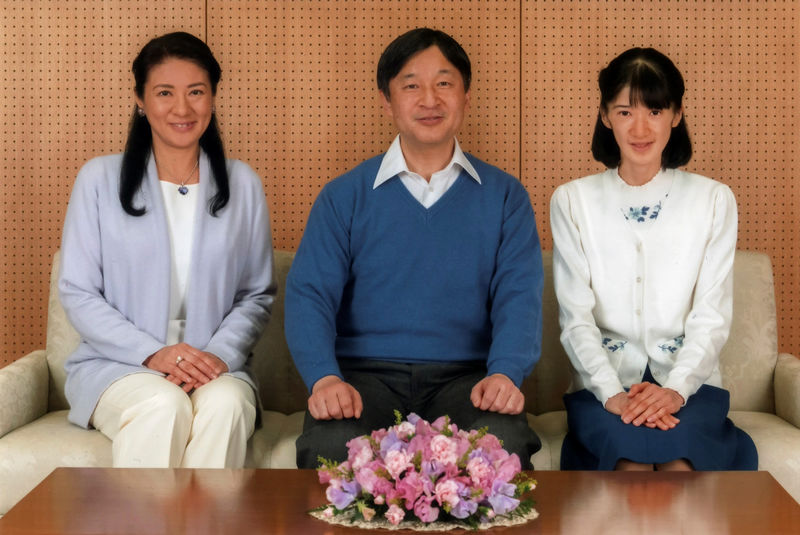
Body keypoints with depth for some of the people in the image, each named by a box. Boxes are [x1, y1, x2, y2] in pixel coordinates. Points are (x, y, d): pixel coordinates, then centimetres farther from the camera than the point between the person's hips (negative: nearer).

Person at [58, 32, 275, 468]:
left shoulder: (243, 185, 12)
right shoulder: (100, 179, 6)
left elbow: (258, 294, 12)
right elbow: (77, 294, 2)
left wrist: (221, 353, -8)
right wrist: (152, 353, -12)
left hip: (215, 368, 1)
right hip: (116, 364, -1)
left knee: (224, 404, -33)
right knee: (162, 405, -35)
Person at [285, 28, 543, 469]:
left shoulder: (504, 196, 13)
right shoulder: (345, 196, 11)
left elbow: (519, 295, 2)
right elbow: (309, 293, 1)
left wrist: (505, 373, -18)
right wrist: (325, 377, -18)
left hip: (464, 377, 0)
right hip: (366, 374, 0)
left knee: (504, 445, -32)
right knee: (330, 446, -32)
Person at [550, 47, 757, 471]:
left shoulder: (713, 200, 8)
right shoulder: (572, 201, 7)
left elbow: (711, 317, 2)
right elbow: (576, 318, 0)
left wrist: (676, 388, -16)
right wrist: (611, 392, -17)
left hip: (688, 383, 0)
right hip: (603, 383, 0)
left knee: (677, 455, -33)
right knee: (629, 448, -33)